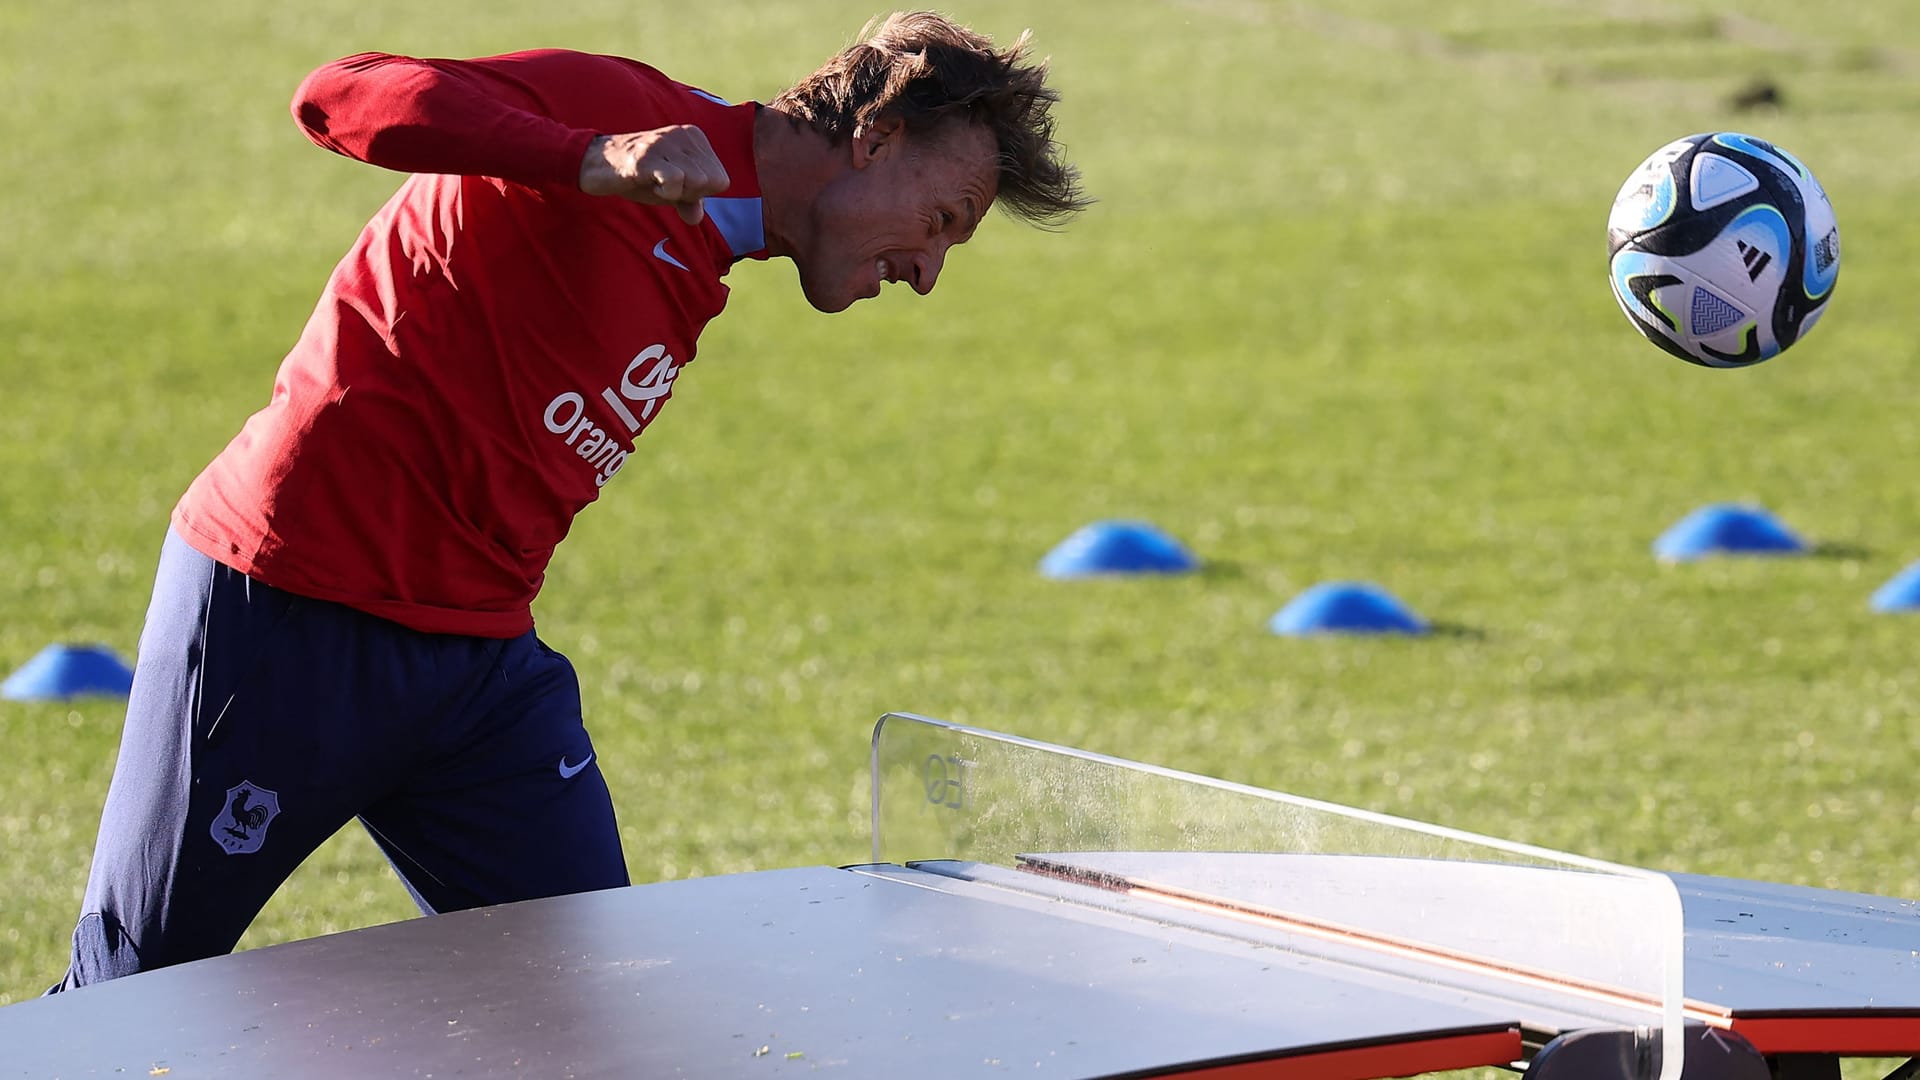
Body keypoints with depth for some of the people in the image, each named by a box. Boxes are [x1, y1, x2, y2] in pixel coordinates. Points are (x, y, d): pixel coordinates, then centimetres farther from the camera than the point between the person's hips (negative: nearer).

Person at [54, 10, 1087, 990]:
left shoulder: (700, 270, 14)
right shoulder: (626, 107, -13)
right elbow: (339, 96, -27)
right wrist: (599, 162, -39)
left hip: (482, 654, 8)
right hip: (290, 620, -8)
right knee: (128, 997, 0)